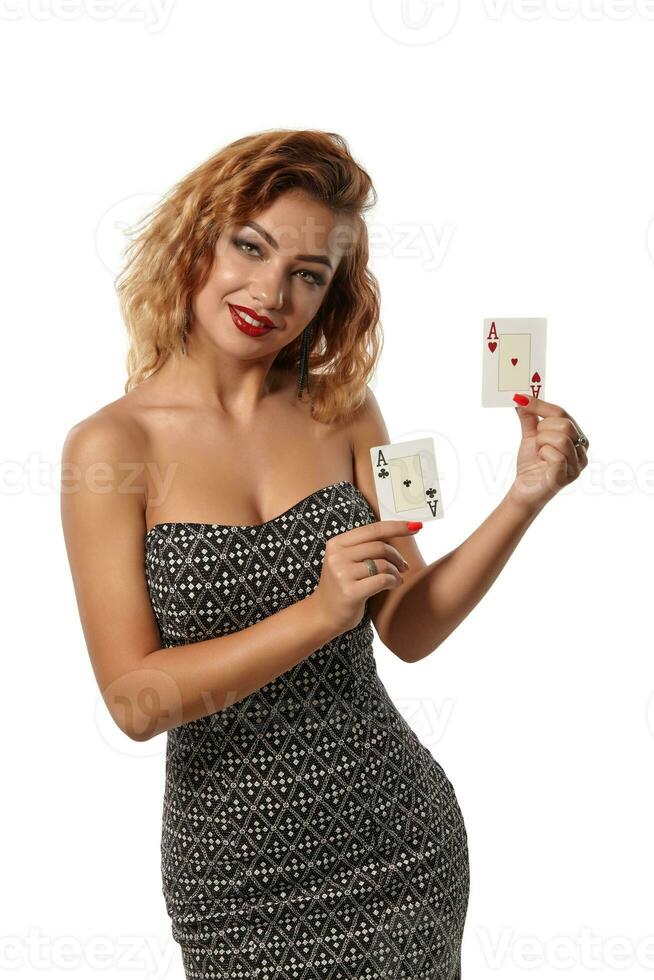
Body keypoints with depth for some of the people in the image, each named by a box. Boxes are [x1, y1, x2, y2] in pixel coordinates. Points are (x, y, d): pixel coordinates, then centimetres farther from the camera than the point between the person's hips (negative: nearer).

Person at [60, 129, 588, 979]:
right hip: (239, 868, -2)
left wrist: (524, 499, -11)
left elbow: (408, 629, 0)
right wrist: (318, 614, -25)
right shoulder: (110, 446, -11)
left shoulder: (343, 413, -1)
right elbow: (135, 701, -15)